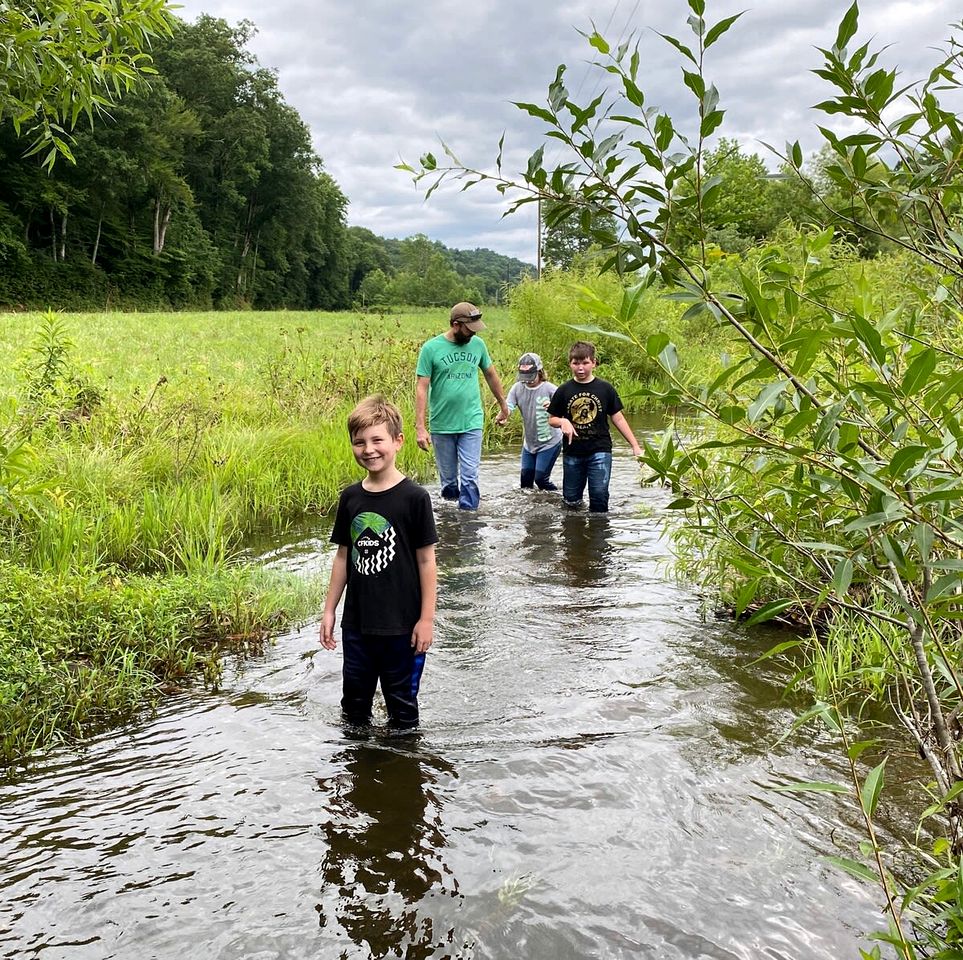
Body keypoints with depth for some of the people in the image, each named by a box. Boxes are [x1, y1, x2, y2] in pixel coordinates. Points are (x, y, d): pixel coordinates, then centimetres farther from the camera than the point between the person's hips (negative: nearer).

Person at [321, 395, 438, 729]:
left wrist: (427, 618, -9)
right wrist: (329, 611, 10)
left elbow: (426, 559, -9)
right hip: (357, 622, 5)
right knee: (354, 700, 17)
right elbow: (343, 556, 9)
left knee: (401, 701, 11)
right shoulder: (350, 498, 2)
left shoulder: (414, 497, -12)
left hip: (402, 623, -5)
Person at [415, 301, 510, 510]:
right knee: (448, 478, 11)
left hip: (472, 424, 1)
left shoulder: (477, 344, 2)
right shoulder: (431, 348, -8)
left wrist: (503, 404, 26)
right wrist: (420, 427, -14)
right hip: (442, 425, -1)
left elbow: (491, 374, 17)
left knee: (470, 478, -4)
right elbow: (422, 389, -8)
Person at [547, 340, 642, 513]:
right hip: (572, 453, 2)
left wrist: (635, 446, 1)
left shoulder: (605, 388, -1)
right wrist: (562, 422, -15)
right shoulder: (564, 390, 1)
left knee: (599, 494, -10)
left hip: (599, 450, -1)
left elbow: (618, 418, 4)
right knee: (571, 499, 8)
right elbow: (552, 419, 8)